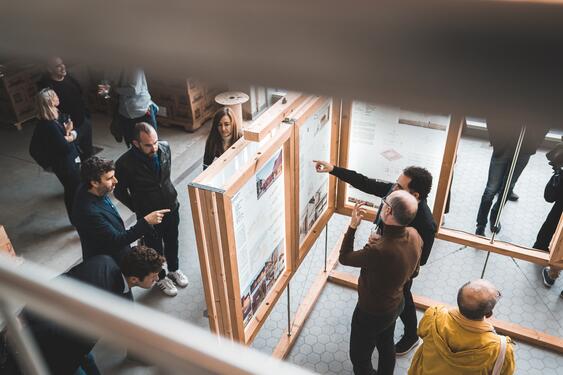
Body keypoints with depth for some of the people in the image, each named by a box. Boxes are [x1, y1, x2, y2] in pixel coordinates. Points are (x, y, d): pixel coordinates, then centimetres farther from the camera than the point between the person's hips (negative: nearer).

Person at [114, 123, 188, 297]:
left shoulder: (165, 147, -16)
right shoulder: (124, 164, -29)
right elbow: (119, 192, -11)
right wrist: (137, 208, -4)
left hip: (171, 206, 4)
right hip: (148, 215, -4)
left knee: (172, 242, 25)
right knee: (155, 248, 19)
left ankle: (174, 270, 52)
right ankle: (161, 278, 46)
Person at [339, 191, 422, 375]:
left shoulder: (378, 250, -42)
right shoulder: (414, 235, -18)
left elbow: (344, 258, -22)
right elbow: (413, 271, 1)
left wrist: (352, 226, -16)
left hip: (372, 312, -7)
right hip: (396, 304, 7)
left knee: (360, 356, 19)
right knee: (386, 345, 32)